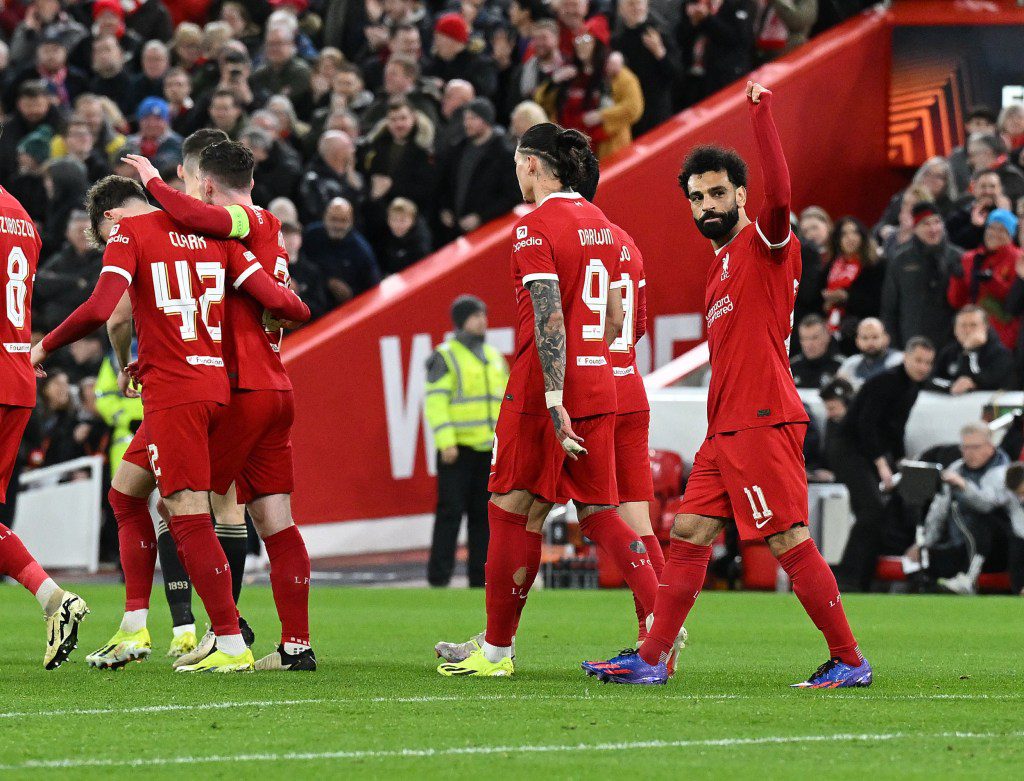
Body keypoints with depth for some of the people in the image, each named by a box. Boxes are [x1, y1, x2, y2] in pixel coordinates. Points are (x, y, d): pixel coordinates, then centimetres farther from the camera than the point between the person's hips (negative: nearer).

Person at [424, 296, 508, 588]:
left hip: (488, 450, 6)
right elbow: (435, 402, -11)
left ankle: (479, 578, 11)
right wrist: (446, 442, -19)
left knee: (483, 514, 7)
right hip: (457, 448, -6)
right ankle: (438, 578, -7)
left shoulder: (494, 357, 17)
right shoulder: (445, 356, -4)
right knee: (451, 511, -9)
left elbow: (504, 401, 21)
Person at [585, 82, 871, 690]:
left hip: (764, 422, -9)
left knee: (791, 543, -9)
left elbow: (780, 195, -27)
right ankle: (652, 659, 11)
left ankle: (850, 661, -4)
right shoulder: (722, 265, 22)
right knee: (690, 534, 8)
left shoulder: (767, 243, -4)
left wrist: (762, 114, -27)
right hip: (725, 427, 9)